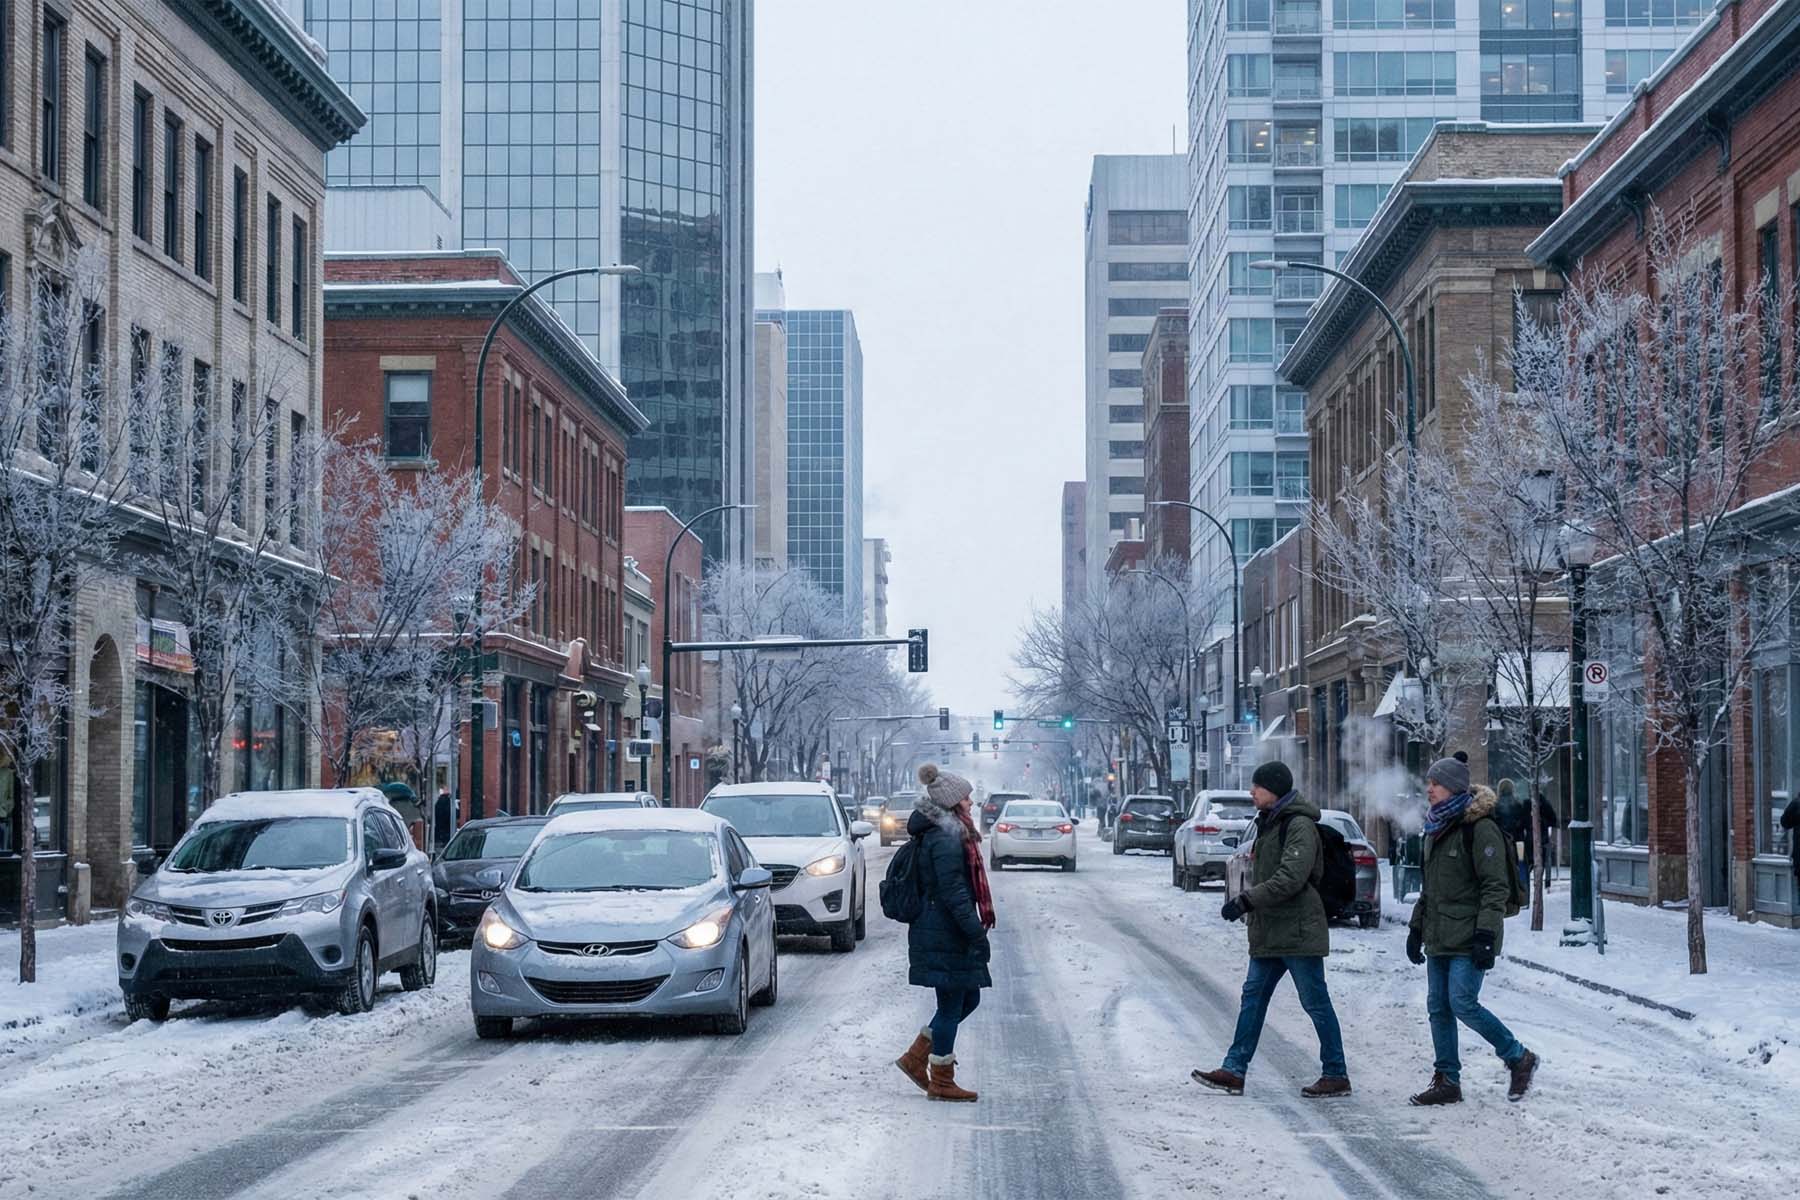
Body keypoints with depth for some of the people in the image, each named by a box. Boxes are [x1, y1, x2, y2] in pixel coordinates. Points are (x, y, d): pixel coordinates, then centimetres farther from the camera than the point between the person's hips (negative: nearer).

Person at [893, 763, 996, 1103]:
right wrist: (977, 932, -22)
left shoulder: (947, 835, 15)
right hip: (946, 937, -10)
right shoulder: (945, 840, -18)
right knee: (952, 1004, -2)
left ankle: (916, 1057, 21)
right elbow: (953, 892, -23)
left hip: (942, 932, 10)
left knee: (967, 998, 17)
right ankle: (941, 1081, 7)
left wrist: (975, 928, 24)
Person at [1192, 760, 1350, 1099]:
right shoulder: (1270, 822, 16)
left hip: (1297, 930, -10)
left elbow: (1291, 877, -25)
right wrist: (1248, 902, 13)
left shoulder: (1299, 825, -15)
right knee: (1253, 996, 7)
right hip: (1270, 931, 10)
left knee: (1315, 1002, -2)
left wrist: (1247, 901, -25)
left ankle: (1336, 1076, 5)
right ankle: (1234, 1071, 8)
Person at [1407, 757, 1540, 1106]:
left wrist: (1486, 935, -21)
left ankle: (1520, 1059, 4)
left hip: (1469, 938, -9)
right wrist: (1416, 928, 22)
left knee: (1462, 1003, -13)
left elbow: (1496, 887, -15)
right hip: (1439, 938, 9)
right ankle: (1446, 1080, 12)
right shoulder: (1436, 828, 16)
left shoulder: (1480, 828, -11)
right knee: (1438, 1008, 6)